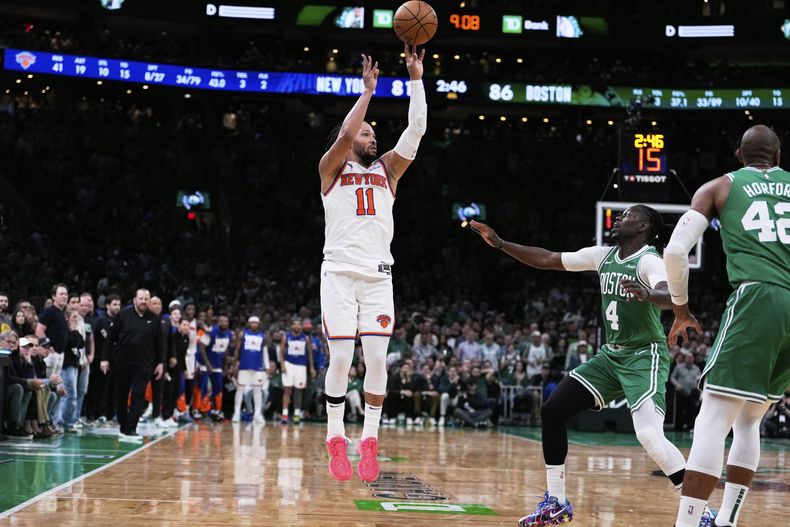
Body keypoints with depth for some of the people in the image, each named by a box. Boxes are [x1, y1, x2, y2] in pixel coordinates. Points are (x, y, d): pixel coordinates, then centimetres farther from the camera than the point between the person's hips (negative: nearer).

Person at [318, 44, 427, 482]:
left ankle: (370, 439, 4)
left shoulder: (387, 170, 17)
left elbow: (416, 130, 6)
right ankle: (336, 439, 4)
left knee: (377, 358, -4)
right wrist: (368, 90, -4)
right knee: (341, 358, -7)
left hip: (378, 277, 3)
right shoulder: (332, 169, 8)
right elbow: (345, 133, -12)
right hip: (340, 274, -3)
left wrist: (416, 78, 0)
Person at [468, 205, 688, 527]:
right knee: (552, 411, 3)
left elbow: (670, 296, -38)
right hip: (611, 355, 8)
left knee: (650, 436, -27)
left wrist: (648, 295, -60)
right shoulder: (603, 256, 5)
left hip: (645, 356, -8)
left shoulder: (649, 260, -17)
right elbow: (547, 260, 12)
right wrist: (499, 243, 7)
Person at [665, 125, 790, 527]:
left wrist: (680, 311, 15)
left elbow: (675, 250, 3)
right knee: (748, 421, 18)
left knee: (713, 420, -5)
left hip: (756, 300, -4)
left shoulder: (719, 187, 14)